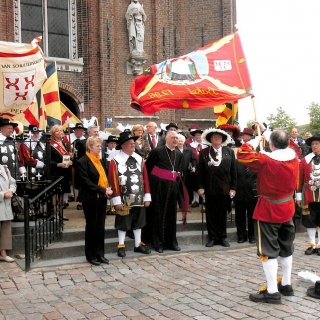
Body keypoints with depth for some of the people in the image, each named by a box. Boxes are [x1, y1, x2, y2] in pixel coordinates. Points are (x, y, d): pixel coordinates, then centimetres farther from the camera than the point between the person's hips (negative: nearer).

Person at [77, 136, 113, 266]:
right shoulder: (83, 161, -11)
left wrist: (108, 189, -4)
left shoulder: (100, 161, 13)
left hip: (102, 198, 7)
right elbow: (86, 181, -18)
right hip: (91, 199, -7)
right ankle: (90, 255, 15)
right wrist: (103, 190, -21)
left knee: (100, 226, 10)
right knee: (91, 226, 4)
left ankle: (100, 254, 20)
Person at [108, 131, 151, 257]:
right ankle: (121, 246, 18)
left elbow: (145, 178, 6)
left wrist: (147, 196, 4)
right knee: (123, 223, 6)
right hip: (124, 199, -5)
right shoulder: (115, 161, -10)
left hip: (139, 198, 5)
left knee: (138, 222, 14)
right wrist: (117, 200, -14)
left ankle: (138, 245, 27)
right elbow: (113, 181, -12)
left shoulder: (139, 159, 5)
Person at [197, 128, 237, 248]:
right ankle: (212, 238, 13)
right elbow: (200, 171, 2)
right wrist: (200, 187, -5)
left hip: (224, 188, 1)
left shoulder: (229, 152, 5)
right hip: (210, 188, 0)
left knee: (222, 214, 9)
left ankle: (222, 238, 18)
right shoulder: (204, 153, 2)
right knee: (210, 214, 5)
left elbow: (233, 171, 4)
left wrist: (233, 187, -1)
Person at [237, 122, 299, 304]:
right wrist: (265, 130, 23)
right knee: (286, 248, 18)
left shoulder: (266, 160, -23)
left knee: (269, 250, -1)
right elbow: (282, 145, 15)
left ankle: (272, 292, 2)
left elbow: (243, 154, -18)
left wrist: (256, 140, -5)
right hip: (287, 207, 7)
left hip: (268, 210, -7)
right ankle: (286, 285, 30)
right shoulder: (293, 155, -4)